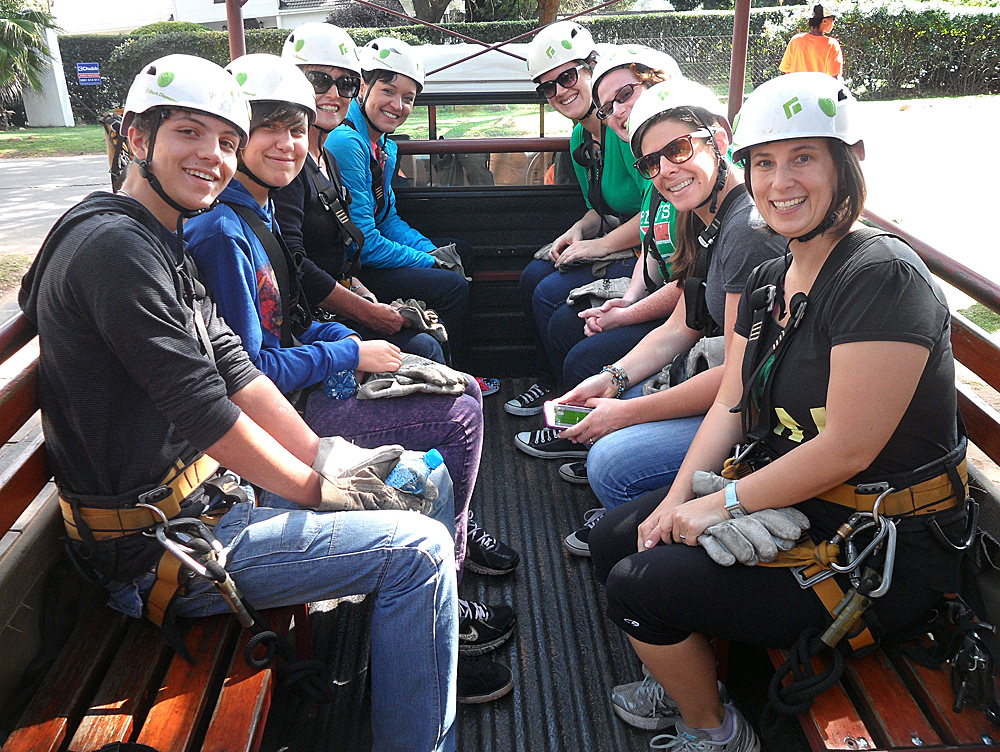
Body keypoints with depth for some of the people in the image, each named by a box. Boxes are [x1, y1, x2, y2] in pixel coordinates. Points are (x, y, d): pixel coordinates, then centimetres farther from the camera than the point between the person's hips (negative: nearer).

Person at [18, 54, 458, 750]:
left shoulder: (166, 247, 13)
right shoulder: (116, 247, -21)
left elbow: (238, 373, 7)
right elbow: (206, 412, -23)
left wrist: (328, 460, -1)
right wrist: (318, 490, -11)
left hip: (202, 495, 10)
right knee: (418, 548, -13)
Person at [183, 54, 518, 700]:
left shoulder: (260, 211, 10)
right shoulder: (220, 230, -21)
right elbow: (250, 370, -23)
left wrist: (350, 338, 1)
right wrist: (351, 356, -13)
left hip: (299, 380, 10)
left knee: (463, 391, 12)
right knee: (459, 417, -9)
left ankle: (459, 533, 28)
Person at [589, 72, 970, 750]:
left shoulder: (883, 277, -23)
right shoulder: (770, 279, 5)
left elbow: (847, 448, -25)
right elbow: (732, 405, 6)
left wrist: (723, 504, -17)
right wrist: (677, 500, -6)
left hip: (884, 549, -8)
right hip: (790, 503, 9)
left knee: (640, 586, -15)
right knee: (613, 540, 7)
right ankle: (686, 686, 30)